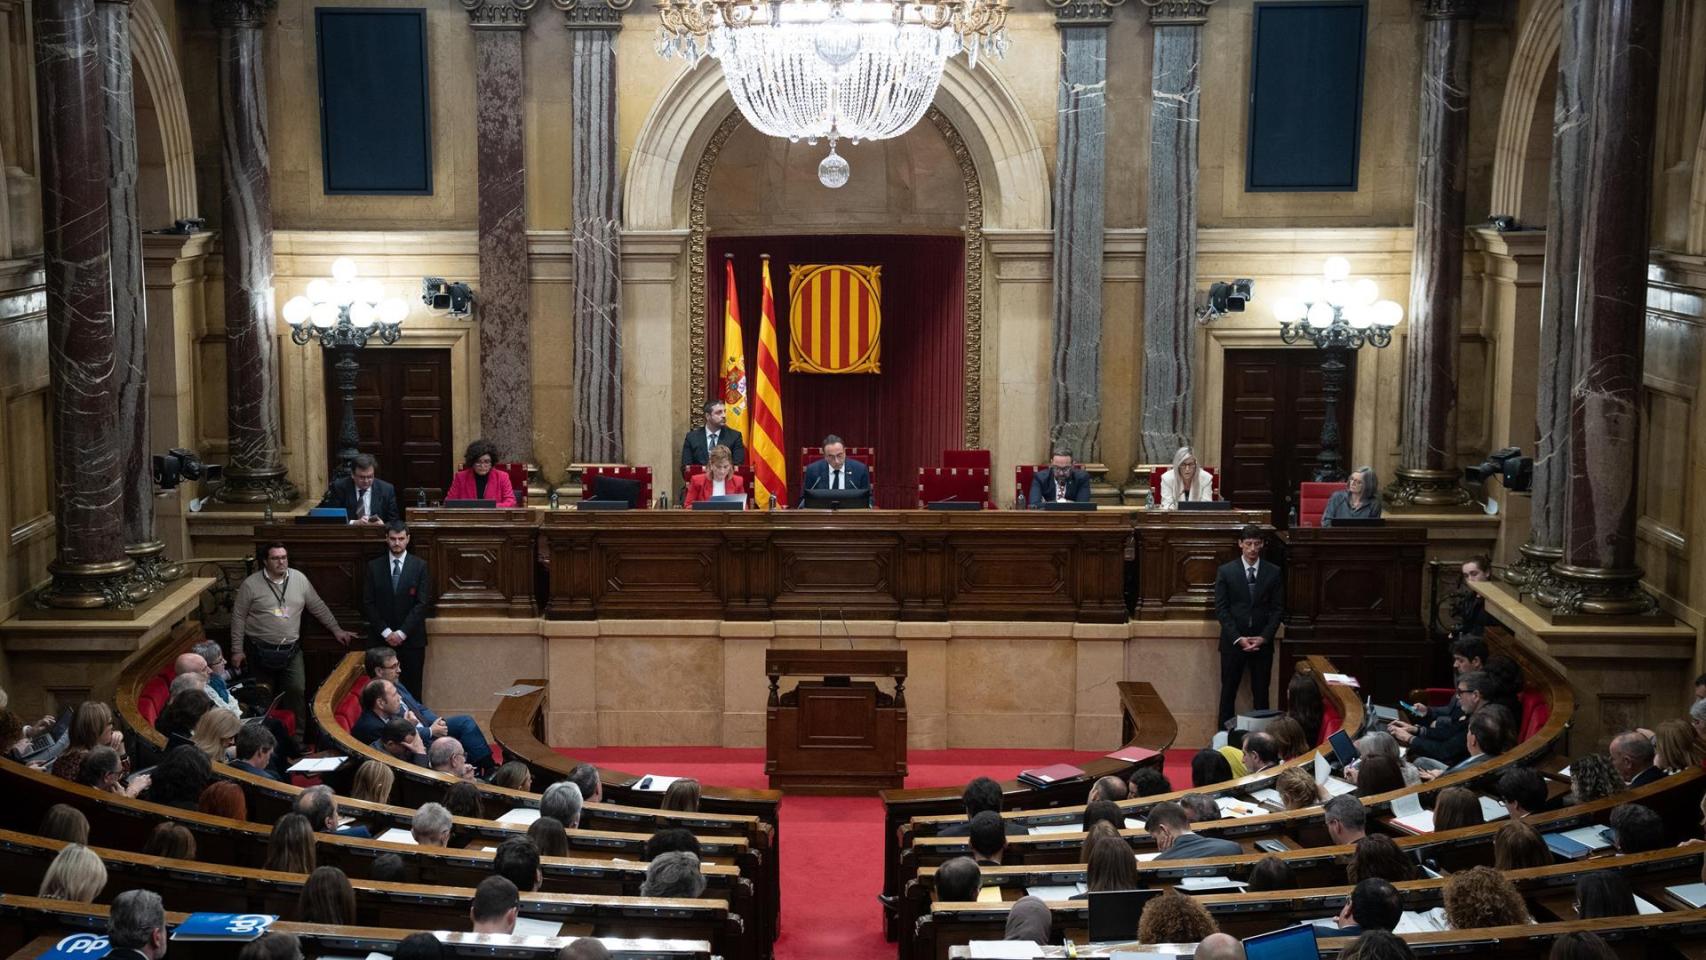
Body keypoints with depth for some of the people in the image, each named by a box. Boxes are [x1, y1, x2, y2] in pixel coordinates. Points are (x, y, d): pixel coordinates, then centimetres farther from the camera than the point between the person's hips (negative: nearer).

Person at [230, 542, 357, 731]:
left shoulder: (299, 579, 2)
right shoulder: (251, 584, -7)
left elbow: (319, 607, 12)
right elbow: (238, 617, -3)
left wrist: (336, 630, 14)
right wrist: (237, 650, -5)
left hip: (291, 651, 2)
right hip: (261, 651, -2)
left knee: (297, 692, -5)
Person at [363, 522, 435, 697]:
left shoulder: (420, 566, 1)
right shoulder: (374, 566, 5)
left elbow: (423, 603, -4)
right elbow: (368, 603, 2)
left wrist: (402, 633, -11)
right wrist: (386, 632, -7)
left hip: (412, 638, -1)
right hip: (382, 638, 1)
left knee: (413, 687, 0)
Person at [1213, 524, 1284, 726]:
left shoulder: (1273, 573, 3)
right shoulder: (1225, 571, -1)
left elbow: (1278, 609, 3)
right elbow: (1221, 609, -3)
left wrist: (1264, 637, -9)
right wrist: (1238, 638, -12)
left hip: (1263, 642, 1)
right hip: (1233, 641, -1)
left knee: (1261, 692, 4)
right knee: (1228, 691, 4)